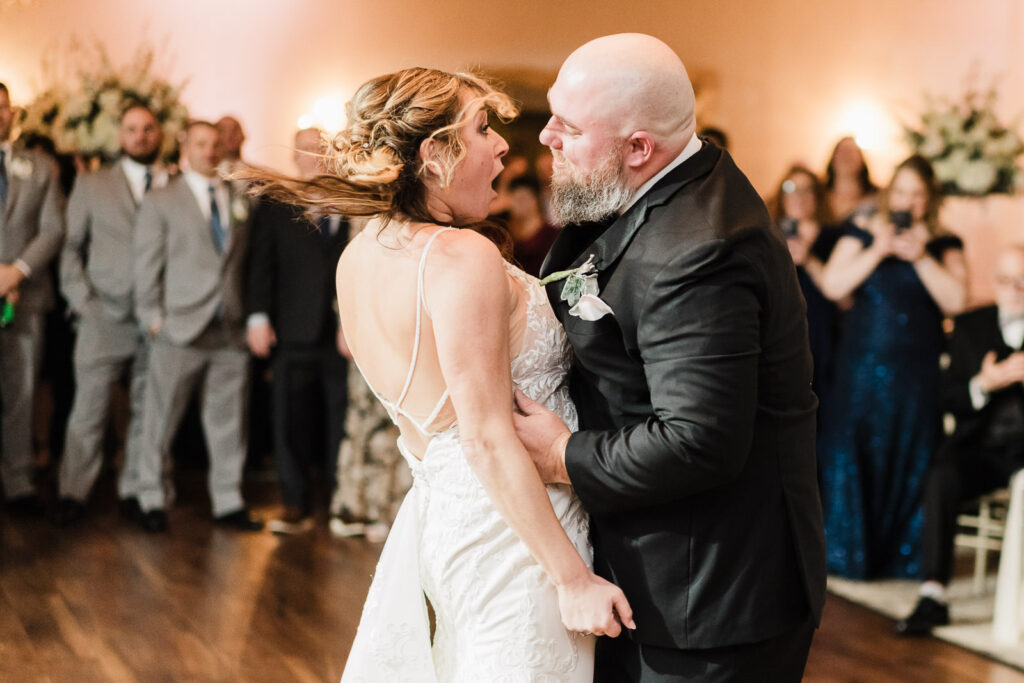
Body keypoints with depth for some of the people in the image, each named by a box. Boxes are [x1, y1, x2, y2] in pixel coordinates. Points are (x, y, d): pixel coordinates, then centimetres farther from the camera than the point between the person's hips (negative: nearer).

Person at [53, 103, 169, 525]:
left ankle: (134, 491, 14)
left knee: (147, 409, 4)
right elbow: (70, 248, 8)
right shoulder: (91, 186, 10)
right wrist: (82, 300, -3)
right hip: (105, 317, -1)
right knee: (89, 409, -3)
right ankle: (72, 493, 5)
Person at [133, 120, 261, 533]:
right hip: (180, 329, -3)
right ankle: (153, 500, 14)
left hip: (231, 330, 3)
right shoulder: (161, 201, 5)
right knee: (161, 420, 2)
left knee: (228, 422, 6)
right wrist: (153, 319, -6)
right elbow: (146, 265, 1)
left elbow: (245, 262, 13)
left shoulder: (239, 201, 14)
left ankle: (227, 502, 15)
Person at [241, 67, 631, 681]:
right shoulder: (463, 257, -21)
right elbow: (487, 442, -22)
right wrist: (574, 579, -18)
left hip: (437, 509, 8)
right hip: (509, 535, -8)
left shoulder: (359, 255, 5)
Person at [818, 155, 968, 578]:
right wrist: (878, 251, -16)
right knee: (852, 455, 0)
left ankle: (902, 556, 13)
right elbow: (832, 286, -8)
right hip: (862, 367, 0)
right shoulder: (860, 235, 6)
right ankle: (847, 553, 10)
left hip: (916, 373, 0)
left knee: (909, 462, 2)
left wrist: (921, 258, -16)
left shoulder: (943, 246, 7)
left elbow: (955, 301, -8)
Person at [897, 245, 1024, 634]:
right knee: (941, 478, -29)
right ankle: (933, 596, -31)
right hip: (980, 447, 2)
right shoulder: (970, 326, 15)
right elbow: (950, 401, 9)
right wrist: (983, 384, -12)